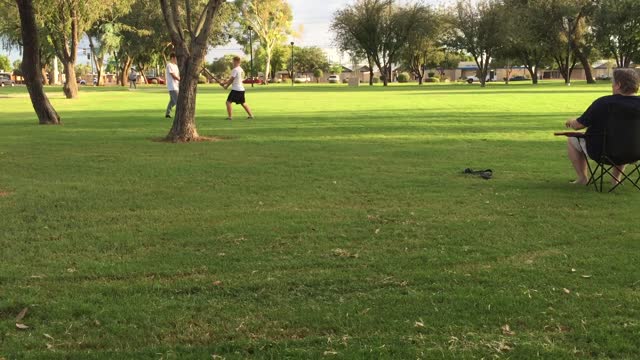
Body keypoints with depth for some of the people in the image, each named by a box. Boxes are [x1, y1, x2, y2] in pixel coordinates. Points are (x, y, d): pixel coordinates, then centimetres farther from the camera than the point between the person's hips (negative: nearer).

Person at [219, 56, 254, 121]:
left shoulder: (235, 70, -13)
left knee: (228, 102, -6)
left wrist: (223, 83, 2)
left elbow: (231, 80, -11)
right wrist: (226, 84, 16)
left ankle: (230, 117, -9)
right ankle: (251, 115, 18)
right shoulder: (241, 70, 15)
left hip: (236, 89, -9)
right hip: (241, 89, 9)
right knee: (243, 103, 18)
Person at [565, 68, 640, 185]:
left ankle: (583, 178, 23)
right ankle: (616, 179, 33)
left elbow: (578, 125, -14)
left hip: (600, 151, -4)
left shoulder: (603, 103, -23)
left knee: (572, 140, 22)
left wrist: (570, 122, 9)